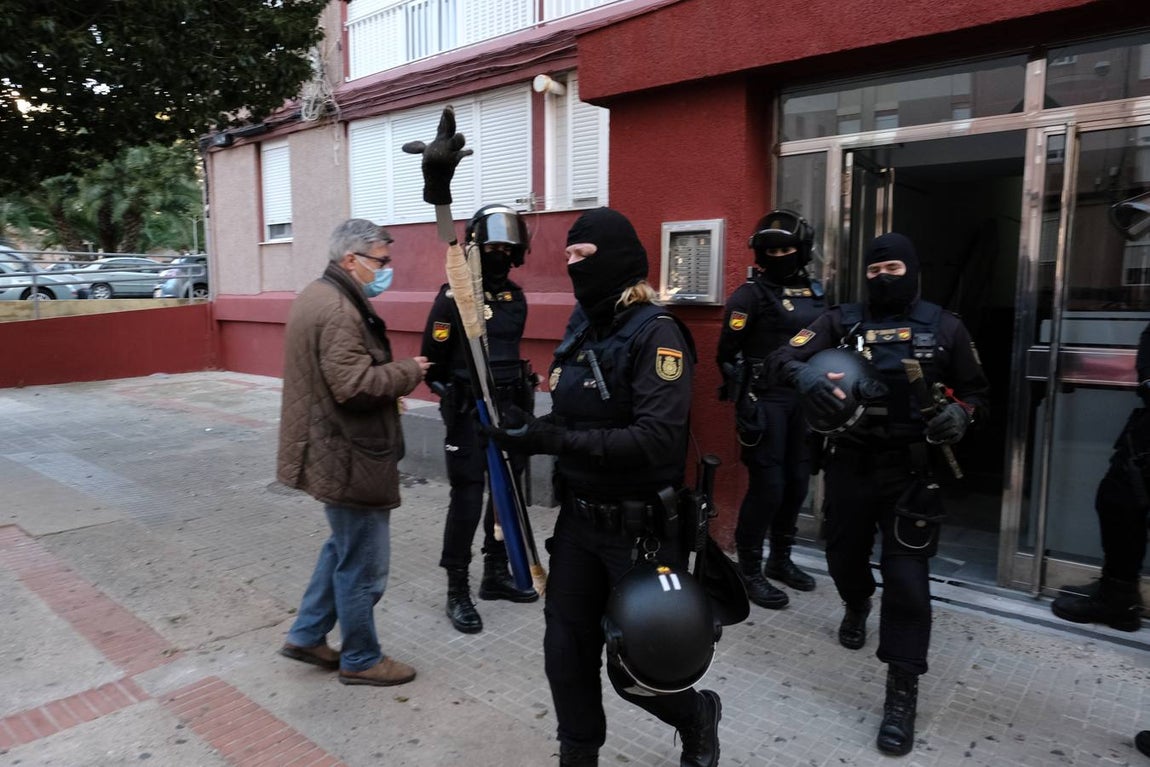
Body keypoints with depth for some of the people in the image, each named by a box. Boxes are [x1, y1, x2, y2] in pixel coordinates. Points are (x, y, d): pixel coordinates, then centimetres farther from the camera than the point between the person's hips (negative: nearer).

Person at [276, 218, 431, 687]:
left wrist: (391, 383, 10)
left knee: (344, 547, 25)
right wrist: (409, 372, -15)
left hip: (329, 451, 11)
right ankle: (361, 660, 22)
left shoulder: (316, 296, 13)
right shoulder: (338, 310, -21)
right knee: (363, 564, 5)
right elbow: (355, 384, -29)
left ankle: (307, 636, 35)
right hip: (348, 458, -11)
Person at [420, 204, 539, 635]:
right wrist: (457, 397, -6)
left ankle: (496, 574, 29)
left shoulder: (516, 298, 8)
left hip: (509, 411, 7)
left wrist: (519, 394, 17)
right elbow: (433, 361, -6)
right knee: (467, 499, -3)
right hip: (469, 414, -6)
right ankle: (457, 592, 10)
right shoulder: (454, 297, -10)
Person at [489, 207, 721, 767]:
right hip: (577, 519, 7)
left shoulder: (655, 333, -16)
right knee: (566, 652, 13)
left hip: (637, 529, -6)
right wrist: (528, 432, -5)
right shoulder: (582, 326, 7)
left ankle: (697, 716, 38)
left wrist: (554, 439, -27)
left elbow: (657, 439, -27)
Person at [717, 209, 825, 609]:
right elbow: (728, 353, -11)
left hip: (802, 400, 7)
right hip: (766, 400, -7)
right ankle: (749, 570, 11)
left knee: (797, 482, 13)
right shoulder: (751, 294, -8)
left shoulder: (813, 291, 12)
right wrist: (745, 399, -12)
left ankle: (780, 560, 30)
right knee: (767, 486, -5)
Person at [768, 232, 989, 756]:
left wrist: (960, 414, -13)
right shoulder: (842, 321, 2)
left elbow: (977, 391, 10)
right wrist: (805, 373, -31)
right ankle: (857, 605, 54)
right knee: (844, 554, 17)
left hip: (911, 468, -2)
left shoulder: (942, 327, 2)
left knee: (906, 575, -6)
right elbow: (781, 358, -8)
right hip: (849, 462, 2)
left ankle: (902, 694, 7)